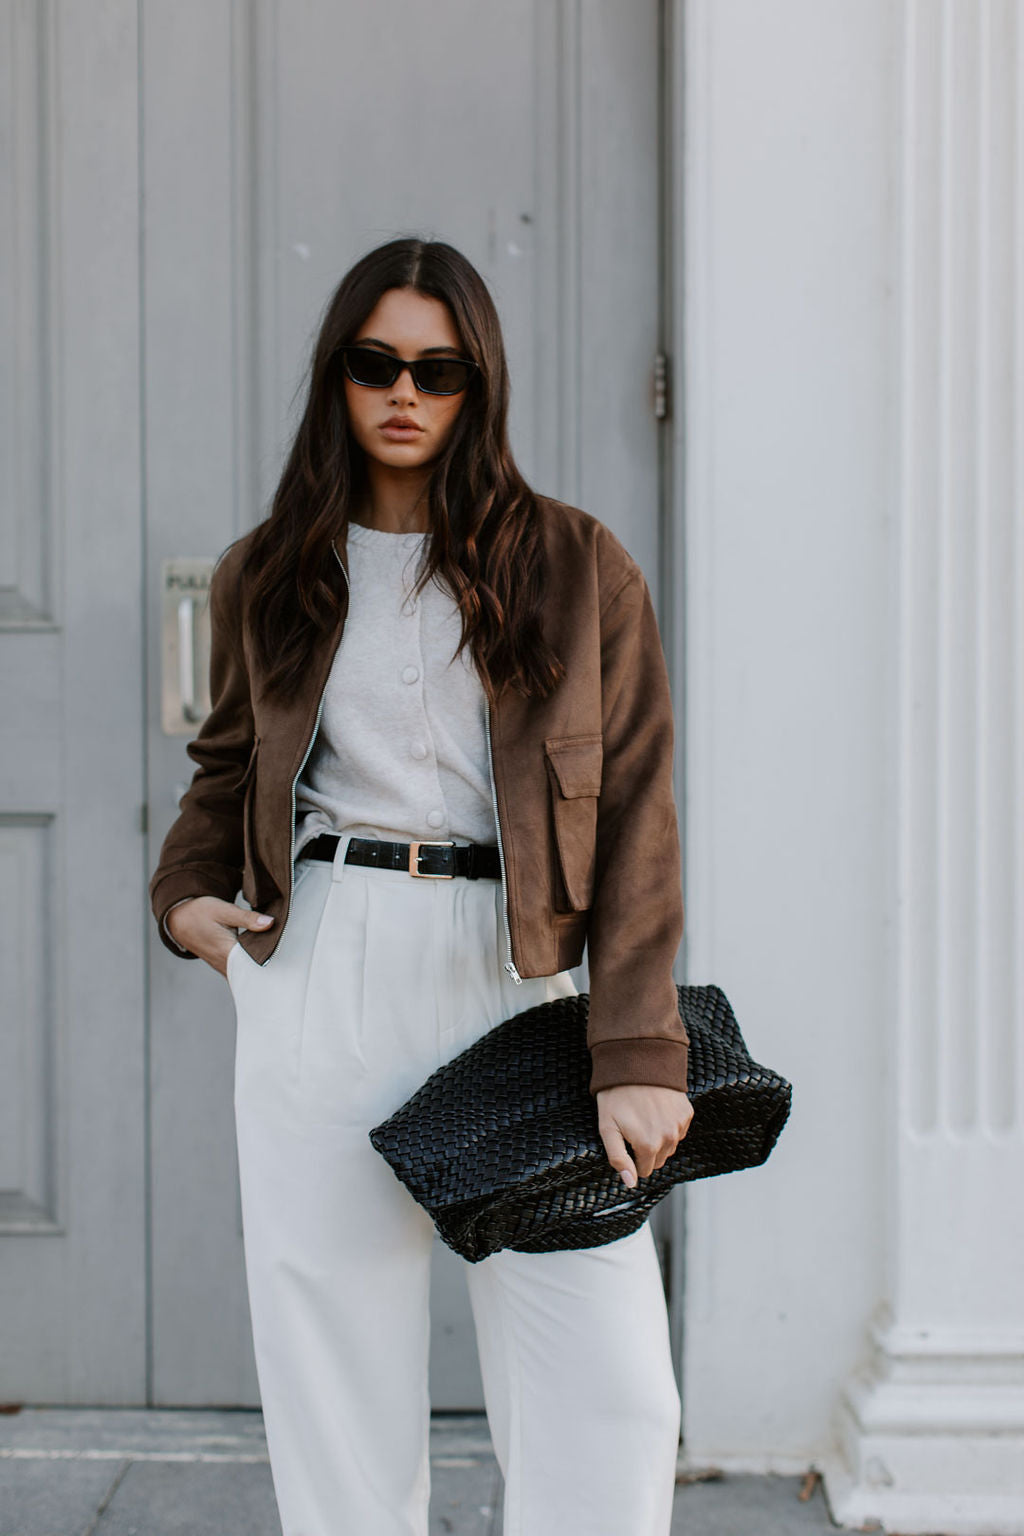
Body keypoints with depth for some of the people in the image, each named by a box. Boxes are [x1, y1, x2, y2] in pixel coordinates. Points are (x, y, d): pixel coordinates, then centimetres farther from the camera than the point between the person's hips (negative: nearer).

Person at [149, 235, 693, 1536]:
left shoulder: (577, 567, 4)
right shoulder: (268, 575, 12)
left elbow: (634, 817, -1)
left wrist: (637, 1055, -9)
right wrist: (185, 892, 9)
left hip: (512, 986, -1)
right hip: (318, 981, 2)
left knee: (610, 1400, -5)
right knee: (337, 1379, 3)